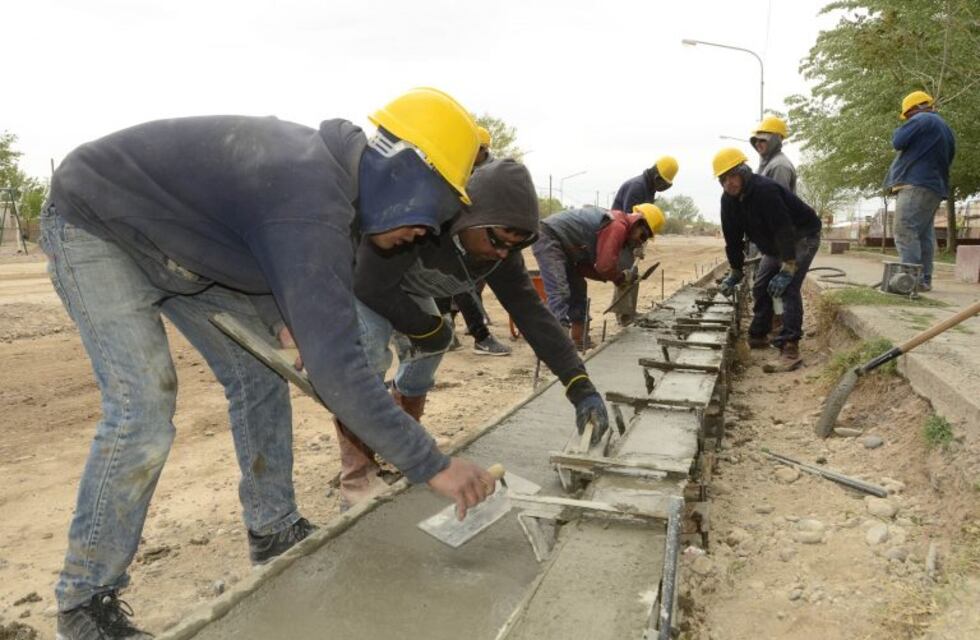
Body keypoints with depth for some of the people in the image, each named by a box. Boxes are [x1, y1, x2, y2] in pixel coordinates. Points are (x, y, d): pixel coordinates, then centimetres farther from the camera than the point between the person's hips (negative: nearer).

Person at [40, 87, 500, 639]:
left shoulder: (327, 166, -8)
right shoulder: (312, 203, -37)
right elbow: (335, 367, -42)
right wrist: (433, 465, -35)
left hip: (178, 244, 9)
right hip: (93, 224, -9)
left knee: (258, 369, 4)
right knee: (143, 408, -19)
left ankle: (274, 529, 16)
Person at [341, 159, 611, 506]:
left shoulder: (499, 250, -23)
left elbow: (532, 312, -23)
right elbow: (371, 283, -37)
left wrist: (581, 385, -31)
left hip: (401, 285, 6)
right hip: (356, 275, -6)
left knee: (428, 349, 1)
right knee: (370, 347, -26)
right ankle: (357, 475, -14)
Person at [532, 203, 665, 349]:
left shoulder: (614, 225, 16)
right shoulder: (617, 226, -17)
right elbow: (605, 266, -23)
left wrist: (617, 276, 1)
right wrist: (622, 276, -2)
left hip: (560, 242, 11)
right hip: (548, 237, -11)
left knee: (578, 290, 16)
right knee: (560, 293, -20)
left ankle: (578, 341, 21)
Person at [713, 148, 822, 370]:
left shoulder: (764, 190, -32)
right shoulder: (728, 200, -7)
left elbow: (785, 231, -35)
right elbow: (733, 238, 2)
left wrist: (787, 270, -36)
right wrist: (735, 272, 4)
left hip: (802, 236, -8)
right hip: (776, 244, 8)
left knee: (787, 288, -22)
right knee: (760, 287, 8)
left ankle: (790, 345, -21)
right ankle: (758, 337, 22)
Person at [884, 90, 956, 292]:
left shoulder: (922, 120, -3)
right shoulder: (946, 128, 26)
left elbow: (898, 142, -10)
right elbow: (947, 159, 29)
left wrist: (900, 131, 9)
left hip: (916, 184, -10)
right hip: (935, 186, 10)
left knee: (905, 232, -13)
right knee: (924, 234, 8)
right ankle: (924, 279, 6)